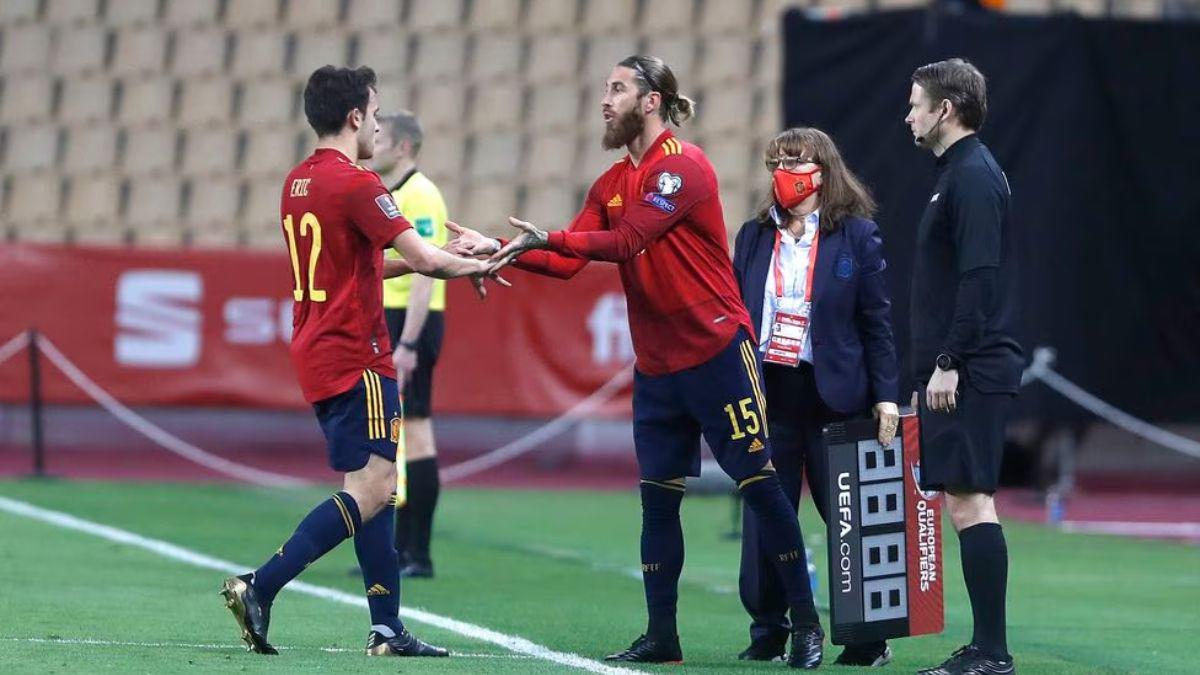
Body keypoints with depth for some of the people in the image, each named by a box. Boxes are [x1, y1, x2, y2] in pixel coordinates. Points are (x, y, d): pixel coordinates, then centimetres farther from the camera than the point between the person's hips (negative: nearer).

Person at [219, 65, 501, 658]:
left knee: (372, 488, 11)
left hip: (316, 355, 9)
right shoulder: (355, 184, -13)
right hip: (355, 357, -9)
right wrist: (474, 267, 3)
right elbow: (422, 258, -16)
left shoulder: (296, 183, 14)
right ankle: (259, 588, -16)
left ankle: (387, 627, 9)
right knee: (368, 491, -10)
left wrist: (437, 258, 21)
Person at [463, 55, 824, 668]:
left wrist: (548, 238, -22)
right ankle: (661, 636, 12)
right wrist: (509, 251, -8)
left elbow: (626, 241, -21)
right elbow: (568, 262, 6)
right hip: (655, 365, 8)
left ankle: (806, 624, 3)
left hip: (716, 352, -7)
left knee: (760, 485, -4)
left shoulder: (684, 167, -12)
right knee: (657, 498, 6)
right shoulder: (612, 184, 12)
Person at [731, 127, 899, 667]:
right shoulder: (754, 236, 10)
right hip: (767, 394, 3)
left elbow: (877, 319, -1)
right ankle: (768, 632, 12)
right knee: (762, 521, 2)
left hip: (833, 395, -3)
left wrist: (885, 395, -7)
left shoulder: (856, 235, 0)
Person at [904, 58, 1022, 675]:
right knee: (966, 502, 9)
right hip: (953, 373, 10)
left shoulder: (973, 176, -11)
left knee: (969, 502, -11)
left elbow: (979, 277, -19)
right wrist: (927, 376, 21)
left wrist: (949, 363, -21)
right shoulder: (956, 173, 20)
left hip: (968, 375, -10)